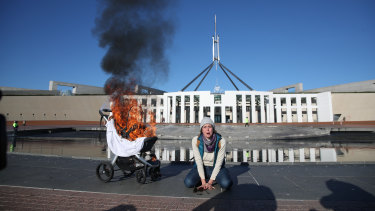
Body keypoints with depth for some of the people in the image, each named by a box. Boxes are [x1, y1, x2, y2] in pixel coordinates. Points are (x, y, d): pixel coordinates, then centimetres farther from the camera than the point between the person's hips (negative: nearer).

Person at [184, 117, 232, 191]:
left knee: (226, 184, -29)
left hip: (216, 168, -1)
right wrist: (203, 182, -20)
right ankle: (205, 178, 4)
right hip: (201, 168, 1)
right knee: (188, 183, -25)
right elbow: (198, 161, -17)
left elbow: (219, 163, -18)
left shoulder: (221, 141, -21)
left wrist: (210, 182, -20)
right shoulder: (196, 140, -18)